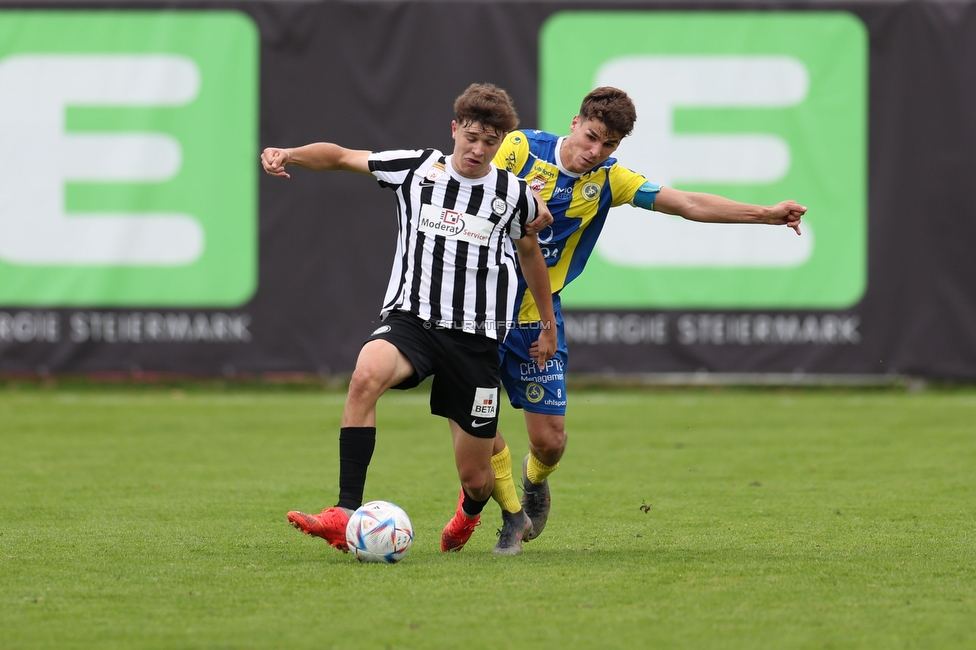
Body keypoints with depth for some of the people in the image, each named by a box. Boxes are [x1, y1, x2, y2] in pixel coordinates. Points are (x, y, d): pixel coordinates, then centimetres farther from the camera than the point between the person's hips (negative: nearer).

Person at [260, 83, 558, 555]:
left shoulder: (512, 193, 3)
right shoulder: (415, 169, 1)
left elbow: (529, 251, 22)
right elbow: (340, 157, 6)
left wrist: (548, 323, 31)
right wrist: (288, 155, -13)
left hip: (476, 337, 1)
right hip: (410, 319, -1)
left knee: (475, 477, 4)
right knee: (366, 375, -37)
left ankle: (469, 512, 46)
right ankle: (345, 516, -39)